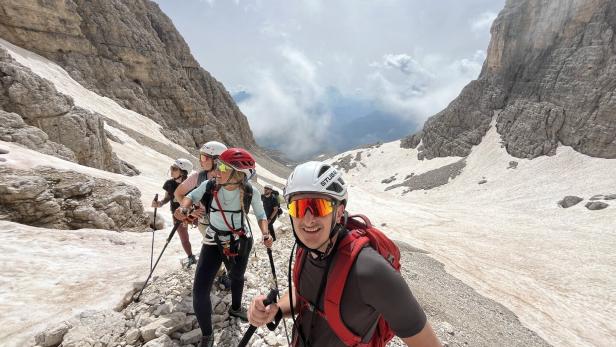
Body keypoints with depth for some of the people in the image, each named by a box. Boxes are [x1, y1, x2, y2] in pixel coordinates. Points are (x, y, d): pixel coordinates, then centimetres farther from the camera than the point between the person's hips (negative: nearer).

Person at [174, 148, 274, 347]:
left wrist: (265, 234, -20)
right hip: (214, 241, 0)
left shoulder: (250, 192, -22)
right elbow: (191, 196, -1)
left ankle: (235, 308, 58)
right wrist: (183, 208, -21)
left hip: (241, 241, 1)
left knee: (237, 277, 25)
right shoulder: (209, 186, -22)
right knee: (200, 290, -9)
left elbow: (260, 214, -5)